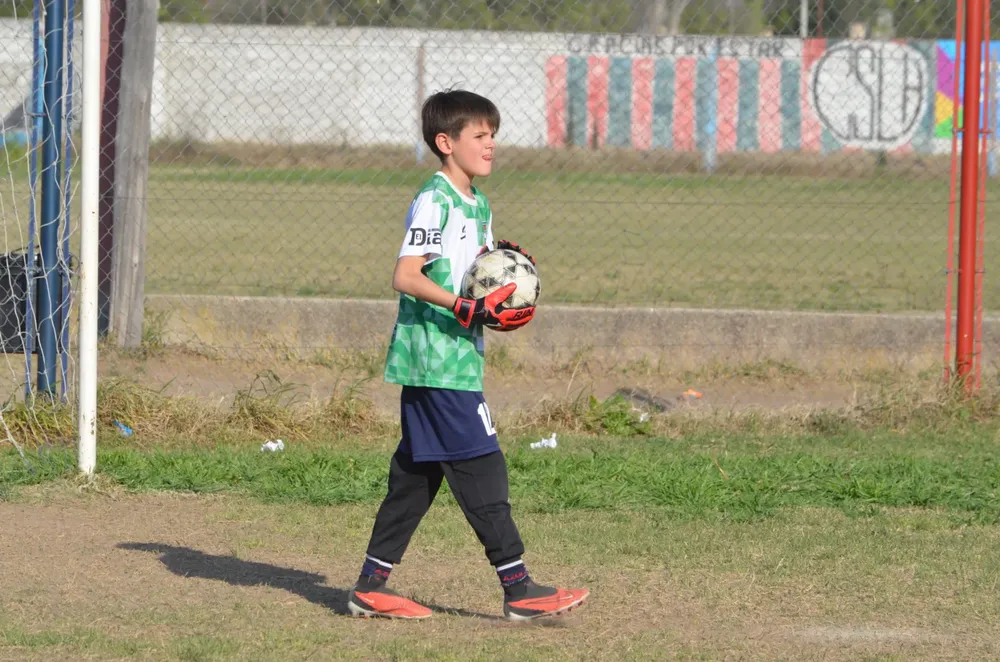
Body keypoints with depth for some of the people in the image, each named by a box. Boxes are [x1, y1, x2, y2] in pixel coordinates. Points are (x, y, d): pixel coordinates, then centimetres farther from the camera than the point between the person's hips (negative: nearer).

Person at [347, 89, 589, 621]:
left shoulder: (477, 204, 17)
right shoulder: (434, 202, -13)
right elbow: (406, 277, -20)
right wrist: (467, 309, -26)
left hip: (454, 356, 10)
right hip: (439, 361, -10)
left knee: (418, 472, 11)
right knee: (480, 468, -8)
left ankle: (371, 586, 15)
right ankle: (518, 590, -7)